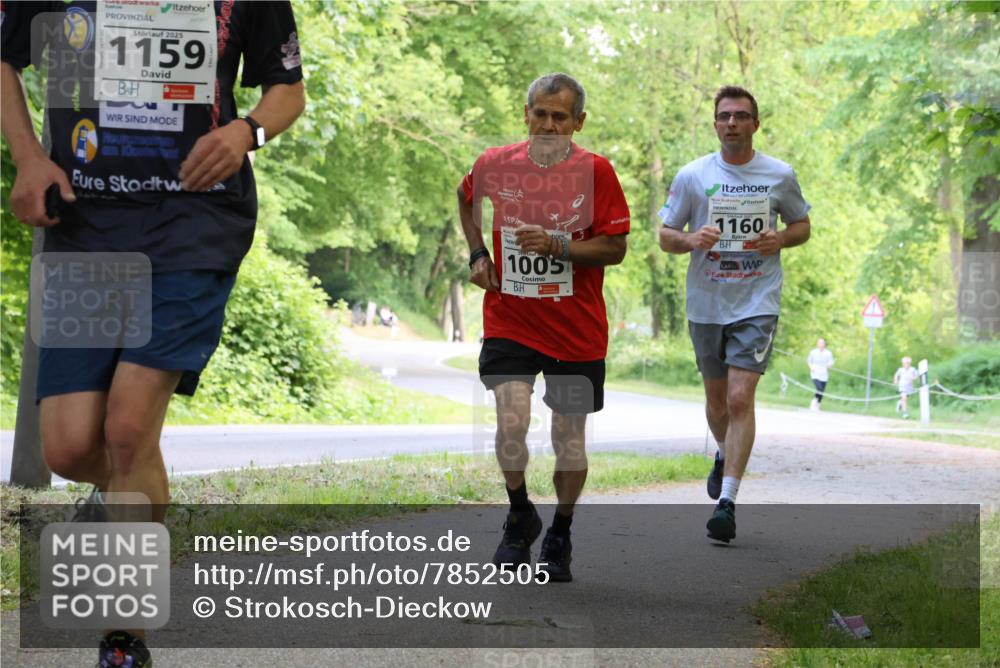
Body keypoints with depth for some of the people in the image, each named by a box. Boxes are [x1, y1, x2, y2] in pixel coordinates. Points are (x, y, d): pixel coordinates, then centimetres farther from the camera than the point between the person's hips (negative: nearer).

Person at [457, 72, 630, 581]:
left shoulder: (595, 171, -7)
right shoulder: (495, 164, -2)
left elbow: (615, 248, -7)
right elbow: (467, 198, 21)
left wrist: (557, 246, -20)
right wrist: (477, 254, 10)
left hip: (577, 329, 0)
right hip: (509, 322, 0)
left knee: (569, 438, 8)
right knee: (511, 424, -17)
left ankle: (560, 537, 28)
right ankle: (520, 517, 9)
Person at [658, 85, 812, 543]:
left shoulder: (780, 175, 1)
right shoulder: (691, 176, 1)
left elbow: (802, 225, 15)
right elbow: (665, 236, 6)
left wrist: (781, 239, -8)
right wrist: (691, 240, -17)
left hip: (757, 303, -2)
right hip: (705, 303, 2)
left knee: (740, 399, -14)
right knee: (717, 399, 15)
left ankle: (727, 500, -13)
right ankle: (725, 454, 47)